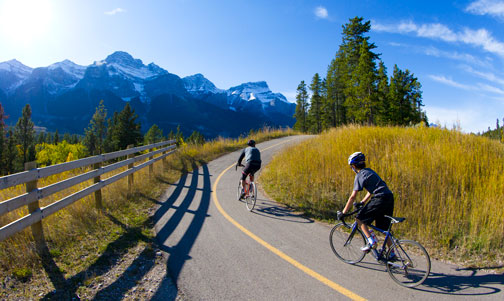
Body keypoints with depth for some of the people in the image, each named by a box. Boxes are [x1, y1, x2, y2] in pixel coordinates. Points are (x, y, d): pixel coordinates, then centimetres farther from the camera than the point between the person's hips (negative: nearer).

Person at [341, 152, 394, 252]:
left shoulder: (359, 176, -5)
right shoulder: (370, 171, 21)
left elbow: (353, 196, -6)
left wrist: (344, 212, 0)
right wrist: (362, 202, 32)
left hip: (380, 199, -9)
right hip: (390, 198, 9)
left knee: (359, 218, 3)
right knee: (385, 228, 17)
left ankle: (371, 241, -4)